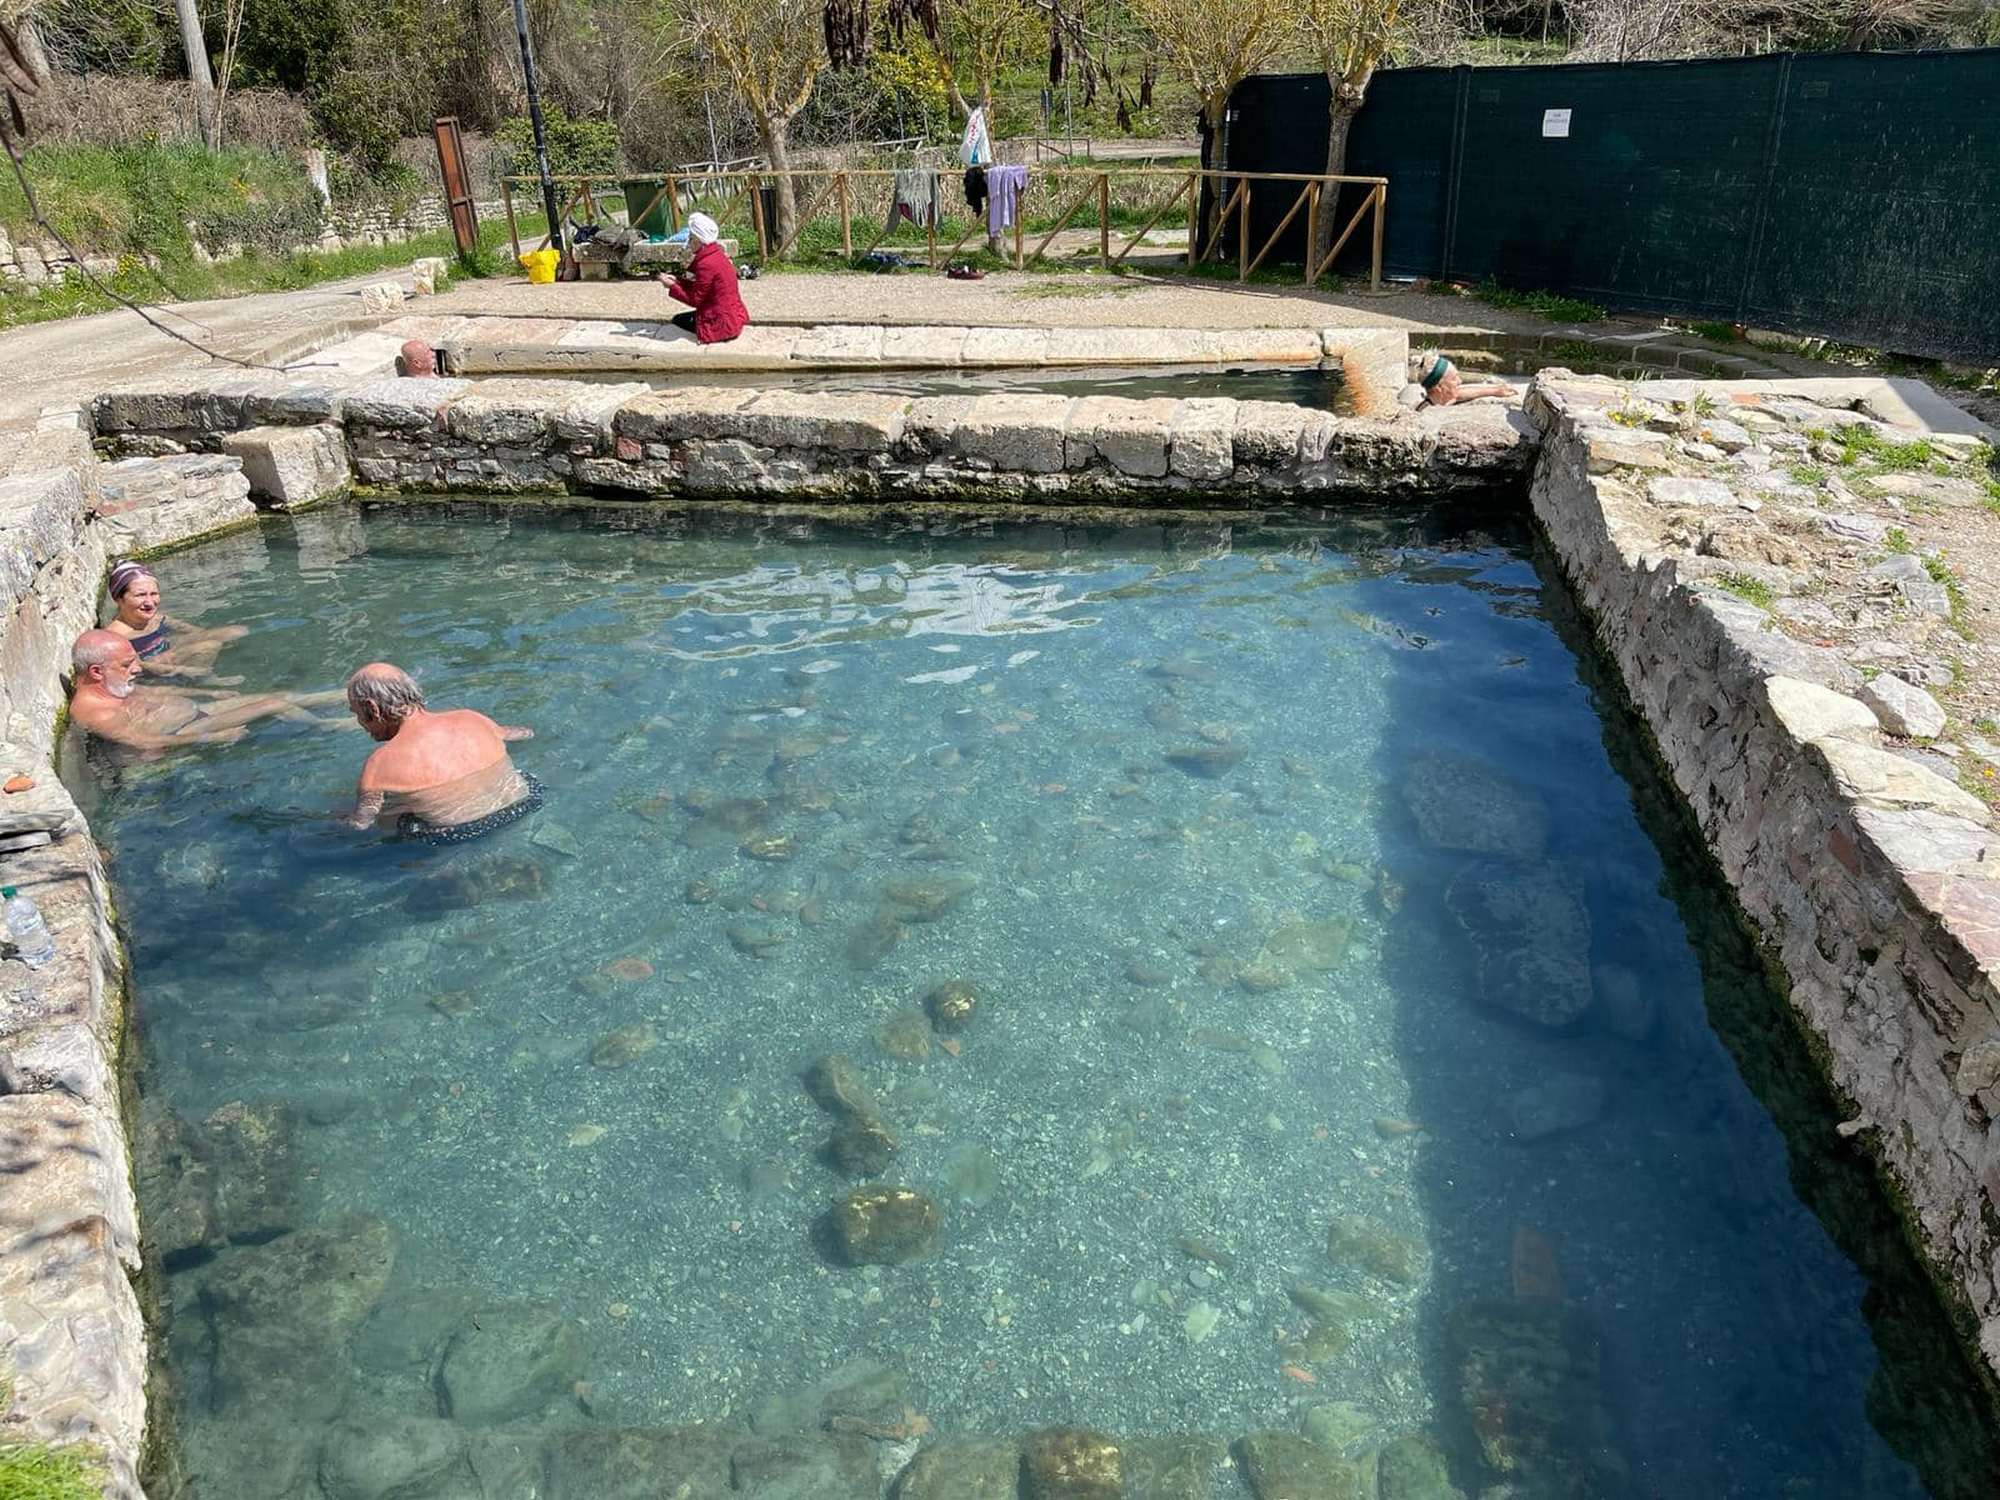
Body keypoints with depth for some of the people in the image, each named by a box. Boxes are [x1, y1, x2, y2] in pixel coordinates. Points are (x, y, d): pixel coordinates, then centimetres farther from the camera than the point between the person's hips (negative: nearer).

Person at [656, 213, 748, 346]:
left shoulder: (706, 264, -22)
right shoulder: (716, 255, 6)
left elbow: (695, 299, -16)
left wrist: (672, 286, -9)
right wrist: (677, 281, 4)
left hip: (722, 323, -9)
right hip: (734, 316, 9)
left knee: (678, 320, 8)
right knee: (682, 318, 27)